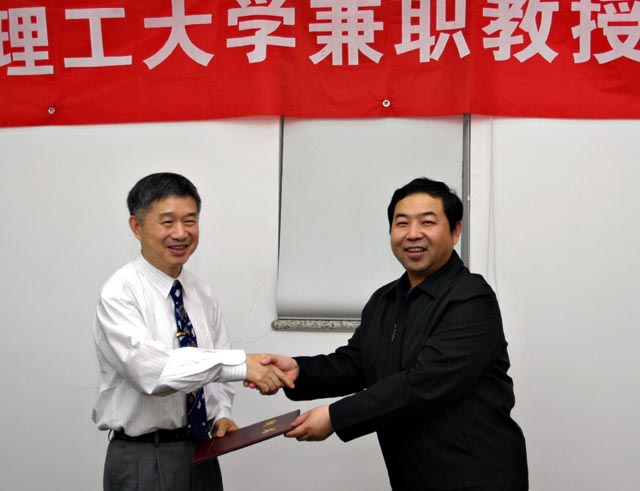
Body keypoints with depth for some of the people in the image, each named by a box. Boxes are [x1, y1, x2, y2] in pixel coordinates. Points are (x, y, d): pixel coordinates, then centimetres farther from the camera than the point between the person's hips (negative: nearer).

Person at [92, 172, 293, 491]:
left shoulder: (202, 294, 6)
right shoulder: (119, 294, -15)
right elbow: (150, 369, -30)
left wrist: (221, 415, -5)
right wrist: (240, 363, -35)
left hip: (202, 451, 6)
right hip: (143, 460, -6)